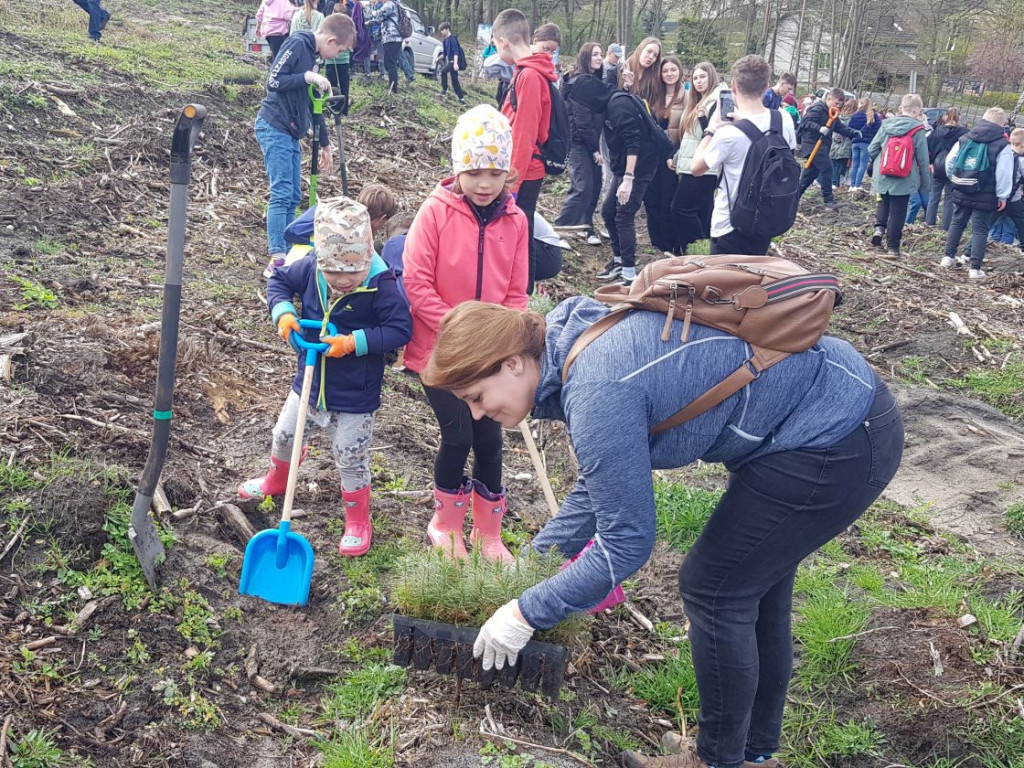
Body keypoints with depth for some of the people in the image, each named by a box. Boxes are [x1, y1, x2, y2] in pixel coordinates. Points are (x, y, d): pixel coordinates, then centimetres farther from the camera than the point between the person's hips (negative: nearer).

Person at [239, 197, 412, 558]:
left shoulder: (381, 285, -26)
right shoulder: (310, 268, -13)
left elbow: (401, 328, -25)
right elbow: (279, 280, 4)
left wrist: (354, 342, -31)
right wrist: (283, 312, -14)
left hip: (354, 396, -5)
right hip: (309, 381, 6)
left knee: (350, 459, 7)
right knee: (284, 435, 25)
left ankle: (358, 521, 29)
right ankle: (277, 481, 57)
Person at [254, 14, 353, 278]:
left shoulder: (312, 55, 17)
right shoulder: (297, 44, -9)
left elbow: (312, 104, 22)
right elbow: (274, 81, -17)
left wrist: (325, 144, 23)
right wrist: (308, 77, -22)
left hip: (290, 134, 9)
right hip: (274, 128, -9)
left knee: (293, 197, 7)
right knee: (282, 193, -14)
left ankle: (288, 254, 10)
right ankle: (276, 259, -15)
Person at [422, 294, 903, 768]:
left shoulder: (598, 390, -26)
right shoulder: (584, 341, 5)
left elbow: (625, 543, -19)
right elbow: (601, 481, 17)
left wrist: (527, 613, -9)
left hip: (833, 444, -9)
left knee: (712, 589, 3)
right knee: (754, 580, 20)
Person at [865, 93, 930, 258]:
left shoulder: (886, 124, 0)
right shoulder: (917, 130, -9)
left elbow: (872, 149, 2)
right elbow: (923, 159, -6)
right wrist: (926, 183, 3)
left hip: (882, 176, 3)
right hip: (904, 180, -3)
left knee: (884, 202, 25)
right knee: (898, 211, 6)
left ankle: (879, 227, 1)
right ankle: (892, 245, 10)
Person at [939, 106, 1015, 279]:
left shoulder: (964, 139, 3)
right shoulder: (1003, 146, -10)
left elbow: (950, 161, 7)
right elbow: (1004, 174, -11)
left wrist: (955, 180, 20)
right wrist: (1003, 195, -2)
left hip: (962, 193, 4)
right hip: (985, 197, -4)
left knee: (957, 223, 21)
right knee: (980, 230, 1)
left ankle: (948, 257, 25)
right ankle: (975, 268, -1)